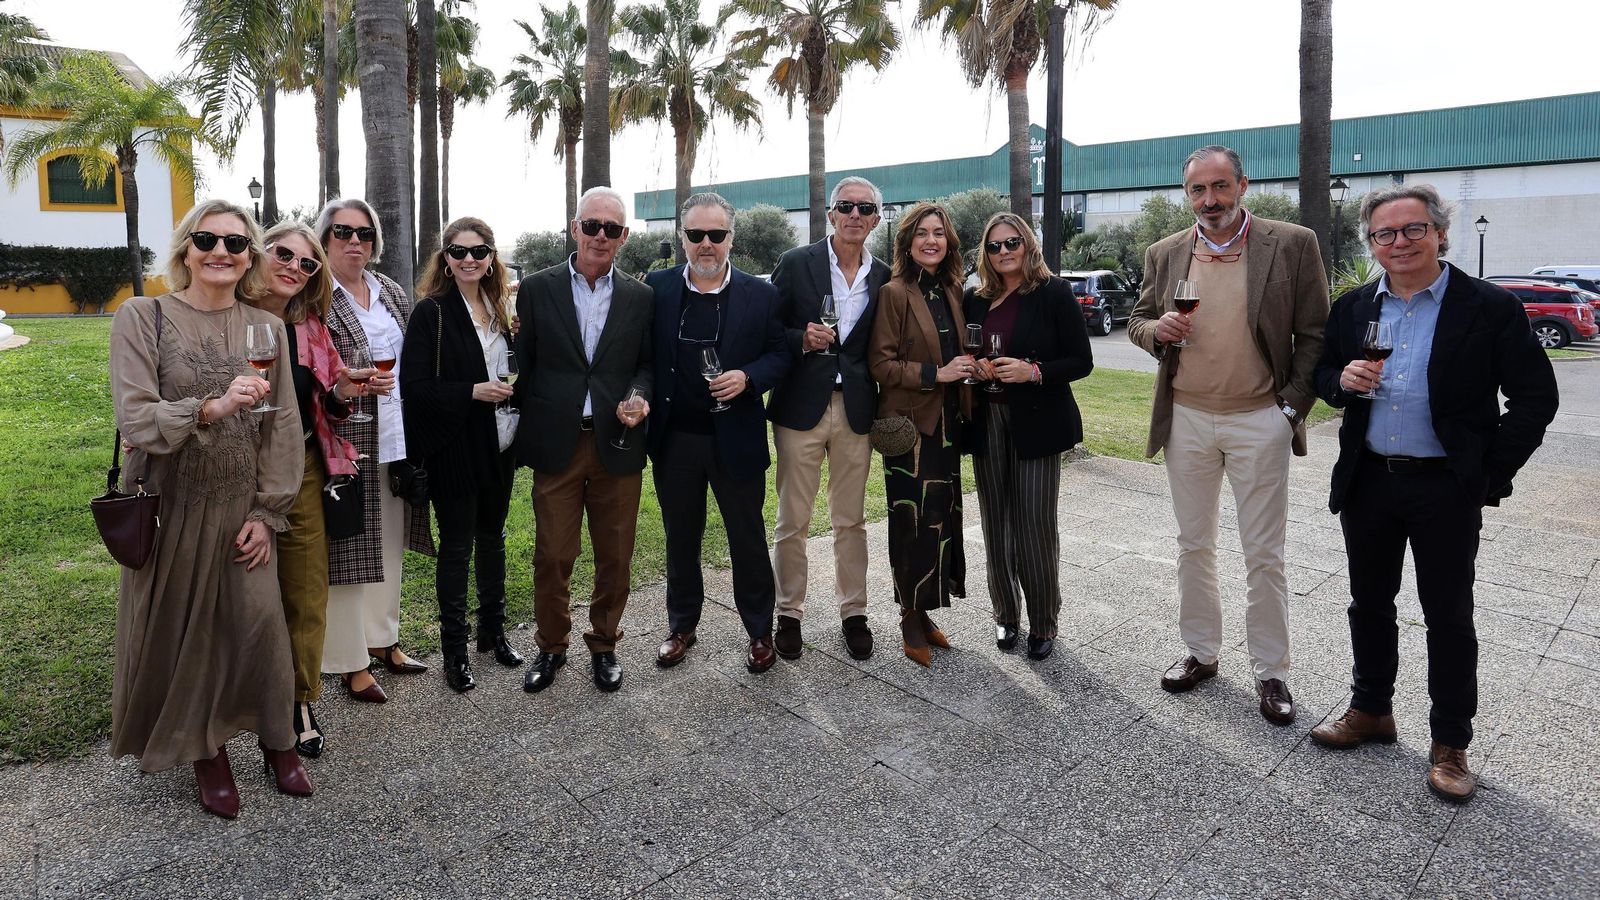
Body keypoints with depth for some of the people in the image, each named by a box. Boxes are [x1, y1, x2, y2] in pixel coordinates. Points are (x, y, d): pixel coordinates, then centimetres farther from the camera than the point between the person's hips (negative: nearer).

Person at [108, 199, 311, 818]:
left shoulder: (266, 328, 3)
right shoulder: (142, 317, -5)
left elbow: (283, 427, 2)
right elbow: (135, 418, -13)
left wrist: (267, 513, -3)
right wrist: (213, 407, -30)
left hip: (242, 508, 2)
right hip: (170, 507, -1)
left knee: (261, 623, -2)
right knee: (182, 633, 6)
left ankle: (277, 741, 19)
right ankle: (205, 751, 25)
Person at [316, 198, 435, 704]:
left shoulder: (392, 293, 12)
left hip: (396, 439, 7)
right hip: (346, 442, -6)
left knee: (389, 542, 16)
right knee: (348, 547, 0)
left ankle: (382, 638, 31)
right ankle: (350, 661, 11)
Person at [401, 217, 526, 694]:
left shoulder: (498, 310, 8)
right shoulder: (431, 313, -9)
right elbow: (414, 386, -14)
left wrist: (511, 390, -1)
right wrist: (472, 392, -24)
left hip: (496, 444, 6)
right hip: (454, 449, -6)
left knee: (492, 537, 16)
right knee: (457, 544, 3)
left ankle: (493, 630, 31)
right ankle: (454, 651, 16)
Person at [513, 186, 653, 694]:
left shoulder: (640, 297, 7)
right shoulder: (537, 289, 3)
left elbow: (647, 364, 11)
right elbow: (523, 364, 4)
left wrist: (639, 399, -10)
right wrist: (528, 430, -2)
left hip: (617, 444, 1)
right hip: (556, 444, -1)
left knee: (615, 557, 9)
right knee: (552, 557, 6)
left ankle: (604, 643, 29)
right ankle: (551, 646, 26)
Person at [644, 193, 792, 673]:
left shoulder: (760, 294, -1)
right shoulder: (657, 288, 1)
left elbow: (779, 354, 0)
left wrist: (748, 377, -16)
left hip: (735, 437, -1)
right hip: (674, 437, 2)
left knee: (748, 538, 9)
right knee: (681, 538, 15)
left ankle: (760, 631, 26)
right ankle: (681, 626, 32)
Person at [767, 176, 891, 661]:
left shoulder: (883, 277, 7)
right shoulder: (795, 263, -1)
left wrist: (884, 409, 0)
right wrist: (802, 340, -17)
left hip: (856, 410, 2)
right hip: (801, 407, -2)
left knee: (851, 521, 11)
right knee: (792, 521, 5)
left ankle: (853, 613, 23)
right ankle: (789, 614, 19)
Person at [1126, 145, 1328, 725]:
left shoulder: (1292, 245, -5)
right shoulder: (1165, 254, 4)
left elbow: (1315, 335, -3)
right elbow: (1138, 322, 12)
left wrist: (1293, 406, -10)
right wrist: (1158, 330, -11)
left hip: (1260, 421, -3)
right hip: (1186, 419, 3)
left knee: (1264, 556, 4)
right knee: (1193, 545, 13)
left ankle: (1271, 671, 18)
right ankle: (1200, 651, 28)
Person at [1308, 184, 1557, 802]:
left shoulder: (1489, 308, -8)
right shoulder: (1353, 309, 5)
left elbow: (1535, 397, -5)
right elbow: (1322, 375, 15)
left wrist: (1492, 473, -10)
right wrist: (1342, 380, -9)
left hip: (1447, 490, -4)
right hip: (1367, 484, 4)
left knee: (1448, 617, 6)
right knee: (1369, 604, 16)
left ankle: (1450, 744, 21)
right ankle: (1370, 710, 34)